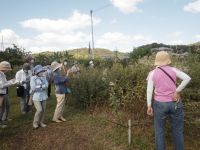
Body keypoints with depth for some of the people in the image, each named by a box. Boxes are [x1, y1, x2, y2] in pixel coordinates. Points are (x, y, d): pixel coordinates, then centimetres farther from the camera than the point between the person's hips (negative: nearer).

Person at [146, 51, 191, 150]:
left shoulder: (152, 73, -5)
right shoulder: (173, 70, -1)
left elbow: (149, 91, -7)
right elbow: (187, 78, -12)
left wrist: (149, 106, -3)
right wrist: (177, 91, -8)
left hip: (160, 104, -1)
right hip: (175, 103, 2)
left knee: (159, 131, 14)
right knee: (177, 131, 16)